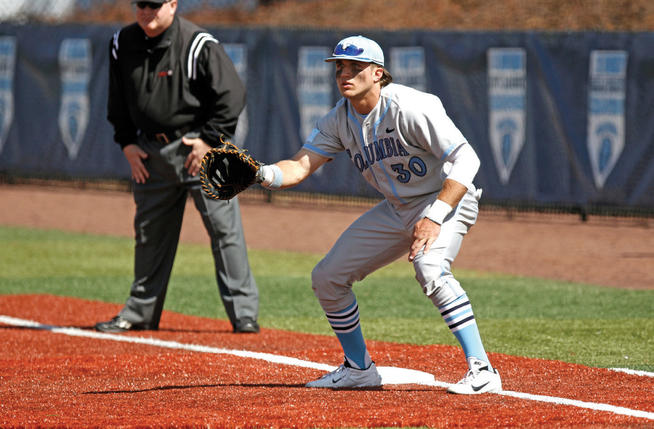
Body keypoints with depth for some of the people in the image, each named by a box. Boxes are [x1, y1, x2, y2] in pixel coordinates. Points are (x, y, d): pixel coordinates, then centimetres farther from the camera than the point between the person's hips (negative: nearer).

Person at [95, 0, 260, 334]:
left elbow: (232, 94, -12)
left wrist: (209, 139, -13)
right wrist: (127, 143, 9)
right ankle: (141, 312, 23)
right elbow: (117, 100, 16)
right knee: (149, 231, 12)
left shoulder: (199, 45, -14)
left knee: (224, 227, -7)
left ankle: (244, 313, -5)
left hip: (198, 147, -5)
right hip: (150, 153, 5)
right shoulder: (123, 44, 3)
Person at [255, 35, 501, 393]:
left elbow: (465, 158, -28)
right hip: (397, 209, 8)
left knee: (430, 269, -36)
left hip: (447, 200, -8)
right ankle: (359, 369, 24)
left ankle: (481, 371, -34)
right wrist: (264, 174, -32)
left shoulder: (410, 108, -25)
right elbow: (300, 166, -10)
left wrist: (434, 217, -36)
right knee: (327, 277, 6)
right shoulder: (339, 120, -4)